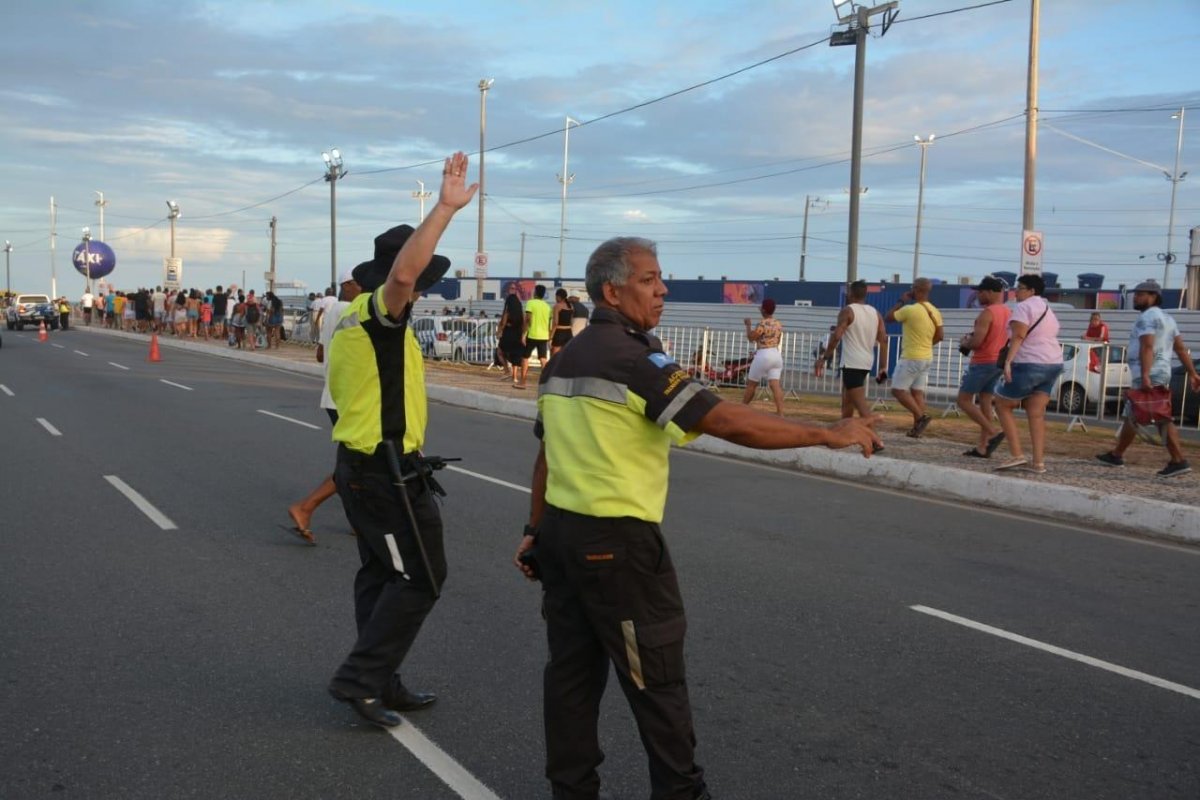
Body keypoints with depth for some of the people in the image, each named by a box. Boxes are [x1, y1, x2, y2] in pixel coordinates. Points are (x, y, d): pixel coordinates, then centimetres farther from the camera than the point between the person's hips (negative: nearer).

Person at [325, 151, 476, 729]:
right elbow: (402, 273, -39)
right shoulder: (378, 312, -16)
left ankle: (380, 686, 24)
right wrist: (446, 208, -38)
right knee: (421, 577, -2)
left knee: (381, 575, 16)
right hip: (388, 471, -10)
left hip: (359, 464, 10)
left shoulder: (351, 320, 15)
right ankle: (359, 678, 1)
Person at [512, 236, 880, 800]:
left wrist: (535, 530, 23)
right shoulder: (632, 357, -17)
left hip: (561, 530, 9)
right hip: (616, 541, -9)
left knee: (571, 671, 14)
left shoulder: (564, 359, 11)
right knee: (656, 679, 4)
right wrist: (828, 435, -18)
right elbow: (725, 422, -23)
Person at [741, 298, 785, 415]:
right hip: (776, 355, 6)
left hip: (763, 355, -6)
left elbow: (750, 337, -7)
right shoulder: (778, 324, 10)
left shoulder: (762, 324, -14)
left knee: (751, 383, 9)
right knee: (775, 384, -3)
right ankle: (780, 413, -15)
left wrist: (747, 325, 7)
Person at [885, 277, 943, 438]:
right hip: (927, 357, 8)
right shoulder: (935, 312, 5)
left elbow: (889, 317, -3)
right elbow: (939, 336, 8)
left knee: (898, 390, -1)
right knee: (918, 392, 11)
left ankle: (921, 417, -13)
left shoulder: (910, 309, -17)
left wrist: (901, 301, 5)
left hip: (911, 357, -7)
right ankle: (917, 427, 10)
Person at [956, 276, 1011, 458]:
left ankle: (993, 433, -10)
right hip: (998, 362, 9)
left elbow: (976, 342, -25)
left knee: (964, 400, 0)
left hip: (983, 363, -9)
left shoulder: (987, 313, -18)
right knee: (985, 402, 11)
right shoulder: (1008, 312, 10)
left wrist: (964, 343, -2)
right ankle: (982, 447, 9)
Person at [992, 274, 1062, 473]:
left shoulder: (1024, 307, -8)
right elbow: (1046, 338, 19)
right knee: (1036, 414, 7)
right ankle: (1038, 462, 0)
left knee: (1003, 405, 4)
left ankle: (1016, 455, -4)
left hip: (1029, 365, -8)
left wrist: (1008, 361, -29)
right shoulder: (1048, 310, 20)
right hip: (1053, 364, 8)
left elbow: (1018, 336, -20)